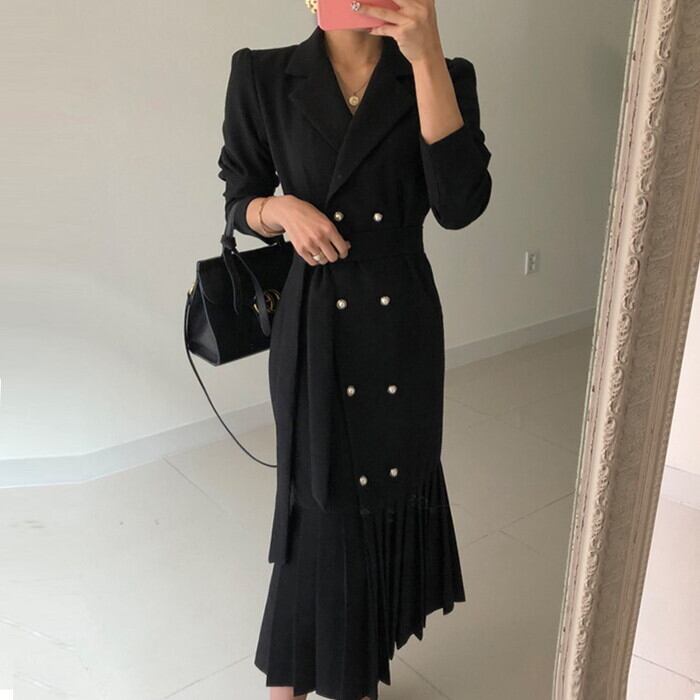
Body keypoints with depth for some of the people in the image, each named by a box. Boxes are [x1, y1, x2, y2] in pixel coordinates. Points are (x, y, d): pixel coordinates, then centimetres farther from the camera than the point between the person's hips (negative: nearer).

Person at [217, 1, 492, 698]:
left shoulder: (443, 75, -1)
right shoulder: (262, 77, -1)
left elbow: (461, 204, -15)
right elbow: (239, 200, 5)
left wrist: (427, 56, -19)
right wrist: (281, 208, -18)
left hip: (404, 324, 2)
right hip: (314, 326, -1)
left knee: (394, 490, 15)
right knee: (321, 502, 7)